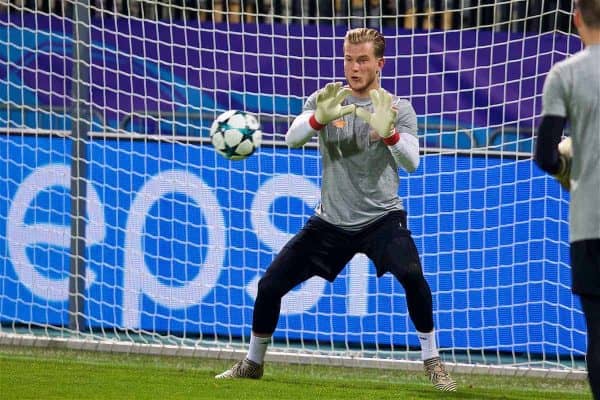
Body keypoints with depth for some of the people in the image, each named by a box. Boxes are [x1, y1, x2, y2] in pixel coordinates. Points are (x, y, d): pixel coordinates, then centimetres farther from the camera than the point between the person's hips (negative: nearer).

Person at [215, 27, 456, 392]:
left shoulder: (398, 109, -4)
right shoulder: (326, 100, 0)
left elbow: (411, 162, -18)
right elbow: (292, 139, -16)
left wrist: (388, 132, -39)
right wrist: (320, 118, -38)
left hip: (382, 218, -2)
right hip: (331, 222, 2)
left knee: (412, 274, -30)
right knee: (270, 286, -1)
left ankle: (432, 359, -13)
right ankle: (253, 362, 23)